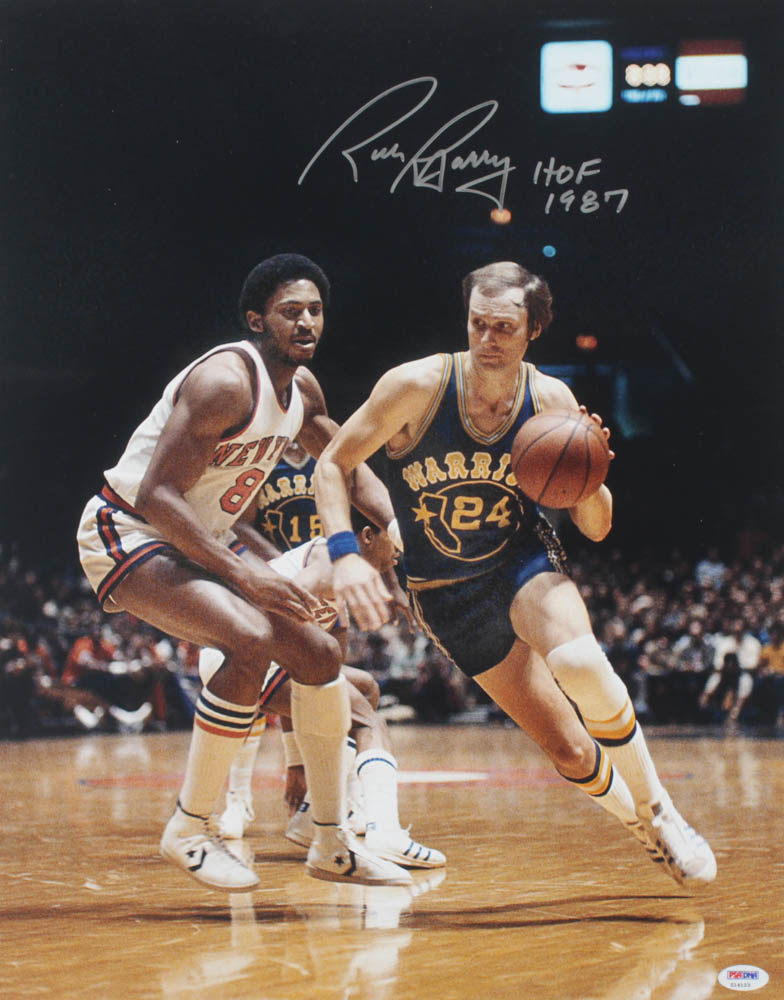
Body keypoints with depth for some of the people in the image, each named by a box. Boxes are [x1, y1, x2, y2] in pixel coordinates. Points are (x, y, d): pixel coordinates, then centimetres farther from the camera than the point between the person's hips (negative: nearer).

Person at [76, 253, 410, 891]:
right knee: (252, 642, -30)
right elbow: (156, 496, -30)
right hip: (127, 533, -9)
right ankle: (189, 832, -15)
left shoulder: (301, 386, 4)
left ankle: (333, 844, 13)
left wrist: (400, 532, 2)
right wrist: (244, 573, -33)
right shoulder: (225, 381, -25)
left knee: (318, 653, 3)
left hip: (201, 540, 9)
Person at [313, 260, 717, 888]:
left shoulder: (552, 401, -12)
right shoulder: (419, 386, -20)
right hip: (447, 593, -1)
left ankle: (658, 810, -11)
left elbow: (597, 529, -4)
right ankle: (651, 836, 23)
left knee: (580, 664, -34)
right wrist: (346, 552, -27)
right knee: (570, 751, -7)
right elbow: (331, 465, -12)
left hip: (525, 559, 1)